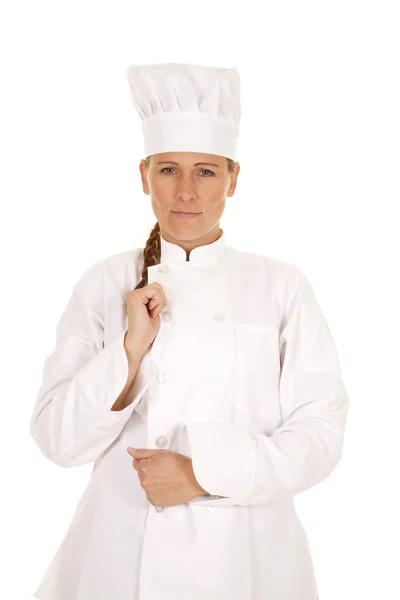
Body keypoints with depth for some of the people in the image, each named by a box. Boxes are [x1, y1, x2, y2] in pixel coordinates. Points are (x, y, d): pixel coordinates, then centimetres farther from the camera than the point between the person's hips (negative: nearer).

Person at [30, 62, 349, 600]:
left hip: (246, 555, 0)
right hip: (122, 554, 1)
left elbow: (320, 432, -7)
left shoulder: (281, 286, -4)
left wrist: (203, 472, -17)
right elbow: (57, 439, -5)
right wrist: (132, 349, -18)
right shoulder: (105, 285, -3)